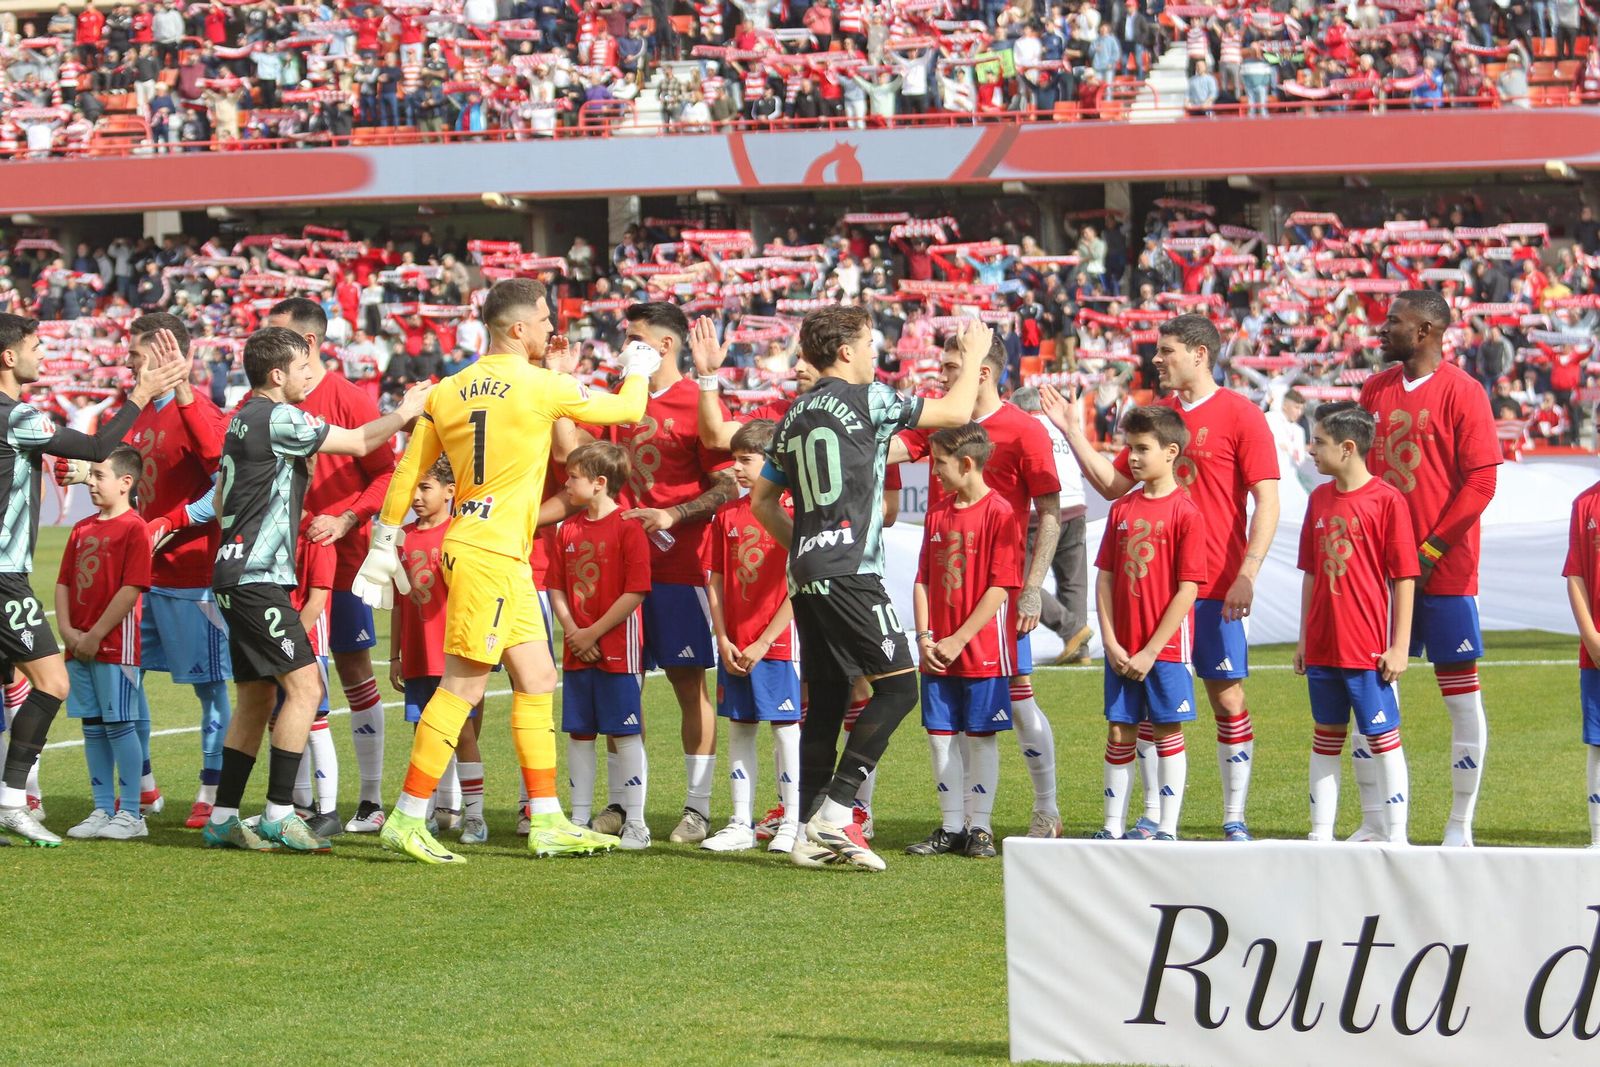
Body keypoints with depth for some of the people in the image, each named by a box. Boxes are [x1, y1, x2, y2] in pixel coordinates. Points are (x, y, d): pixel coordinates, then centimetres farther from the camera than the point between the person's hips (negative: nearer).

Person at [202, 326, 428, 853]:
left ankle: (222, 819, 12)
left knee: (256, 697, 11)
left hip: (237, 573, 10)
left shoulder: (244, 418, 17)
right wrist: (404, 413, 6)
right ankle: (278, 814, -12)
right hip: (259, 577, -10)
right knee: (304, 684, -11)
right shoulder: (278, 418, -13)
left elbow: (220, 502, 26)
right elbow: (362, 442, -8)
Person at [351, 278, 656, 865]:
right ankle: (407, 819, -6)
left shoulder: (450, 391, 9)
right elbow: (624, 409, 4)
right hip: (490, 552, -8)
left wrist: (384, 545, 19)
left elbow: (407, 472, 12)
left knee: (537, 680, 11)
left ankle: (546, 821, 13)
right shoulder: (539, 386, -9)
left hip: (505, 558, 8)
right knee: (463, 684, -7)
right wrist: (639, 372, 25)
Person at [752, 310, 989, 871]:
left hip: (805, 576, 8)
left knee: (825, 701, 9)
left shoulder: (794, 417, 17)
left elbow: (762, 501, 22)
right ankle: (835, 810, -15)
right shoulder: (867, 399, -4)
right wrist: (973, 355, 18)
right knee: (897, 685, -6)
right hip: (849, 573, -8)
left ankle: (812, 835, 5)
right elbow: (957, 411, 2)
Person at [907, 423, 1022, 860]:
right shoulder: (938, 514, 10)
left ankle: (979, 827, 8)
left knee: (980, 737, 1)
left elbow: (1001, 587, -13)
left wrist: (959, 639, -15)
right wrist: (924, 636, -1)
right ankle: (951, 827, 15)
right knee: (941, 735, 7)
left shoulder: (999, 513, -9)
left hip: (982, 651, -6)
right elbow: (923, 581, 13)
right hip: (938, 655, 6)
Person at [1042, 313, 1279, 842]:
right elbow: (1114, 484, 18)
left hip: (1215, 588, -5)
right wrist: (1074, 434, 10)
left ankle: (1235, 819, 6)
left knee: (1227, 696, -1)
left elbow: (1267, 502, -9)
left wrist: (1246, 575, -17)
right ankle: (1152, 816, 11)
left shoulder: (1240, 415, -5)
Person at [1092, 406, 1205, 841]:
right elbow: (1105, 578, 8)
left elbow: (1188, 589, -12)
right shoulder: (1122, 509, 8)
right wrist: (1111, 642, -3)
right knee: (1119, 733, 8)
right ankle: (1113, 827, 15)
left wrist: (1151, 651, -13)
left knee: (1167, 732, 2)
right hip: (1122, 649, 5)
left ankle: (1167, 830, 7)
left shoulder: (1185, 511, -9)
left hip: (1165, 647, -5)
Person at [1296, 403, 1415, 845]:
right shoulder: (1320, 498, 9)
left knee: (1383, 739, 0)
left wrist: (1399, 646, -11)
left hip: (1369, 650, -6)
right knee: (1325, 739, 12)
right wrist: (1304, 638, 13)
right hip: (1323, 645, 6)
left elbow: (1404, 579, -9)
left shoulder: (1387, 500, -10)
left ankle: (1395, 837, 4)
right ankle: (1321, 833, 19)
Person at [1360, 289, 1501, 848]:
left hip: (1445, 570, -6)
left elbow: (1480, 482, -11)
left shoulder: (1462, 392, -8)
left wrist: (1431, 550, -14)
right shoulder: (1376, 389, 11)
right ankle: (1376, 823, 13)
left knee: (1461, 688, -1)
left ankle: (1460, 827, 4)